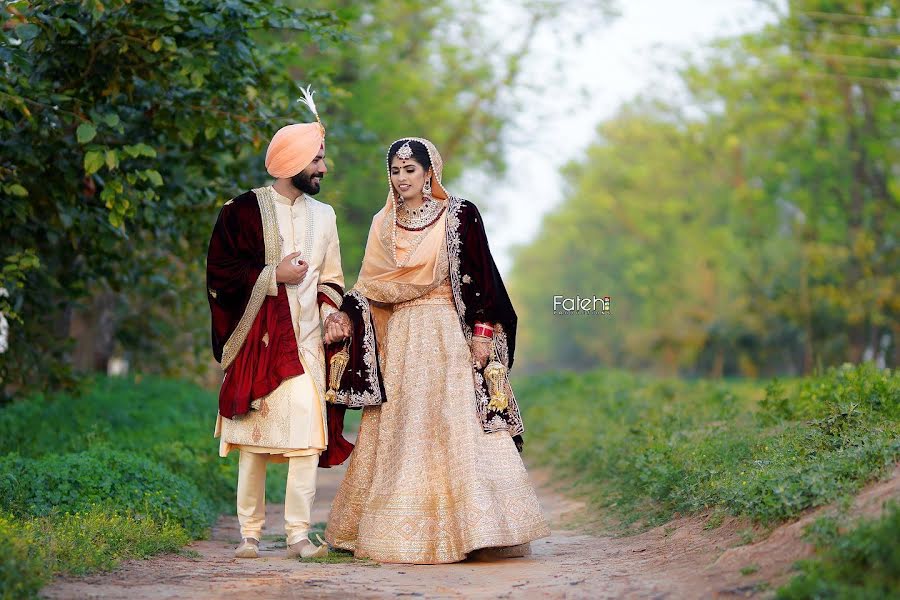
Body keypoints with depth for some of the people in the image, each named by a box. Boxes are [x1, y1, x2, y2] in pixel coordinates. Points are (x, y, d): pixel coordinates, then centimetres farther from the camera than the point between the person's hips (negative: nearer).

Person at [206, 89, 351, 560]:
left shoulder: (323, 215, 15)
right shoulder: (244, 211, 0)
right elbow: (219, 272, -4)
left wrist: (332, 314, 0)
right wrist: (274, 275, -9)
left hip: (305, 339, 3)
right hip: (257, 338, -3)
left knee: (307, 434, -7)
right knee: (254, 436, 1)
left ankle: (298, 533, -2)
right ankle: (250, 532, 10)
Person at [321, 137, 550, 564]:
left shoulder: (459, 216, 0)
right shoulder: (384, 224, 13)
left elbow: (480, 277, -4)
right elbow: (371, 288, 12)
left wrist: (482, 331, -12)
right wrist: (346, 316, -5)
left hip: (449, 335, -5)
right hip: (400, 337, 5)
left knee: (457, 425, -10)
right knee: (400, 431, 2)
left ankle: (474, 527, -7)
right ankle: (403, 530, 6)